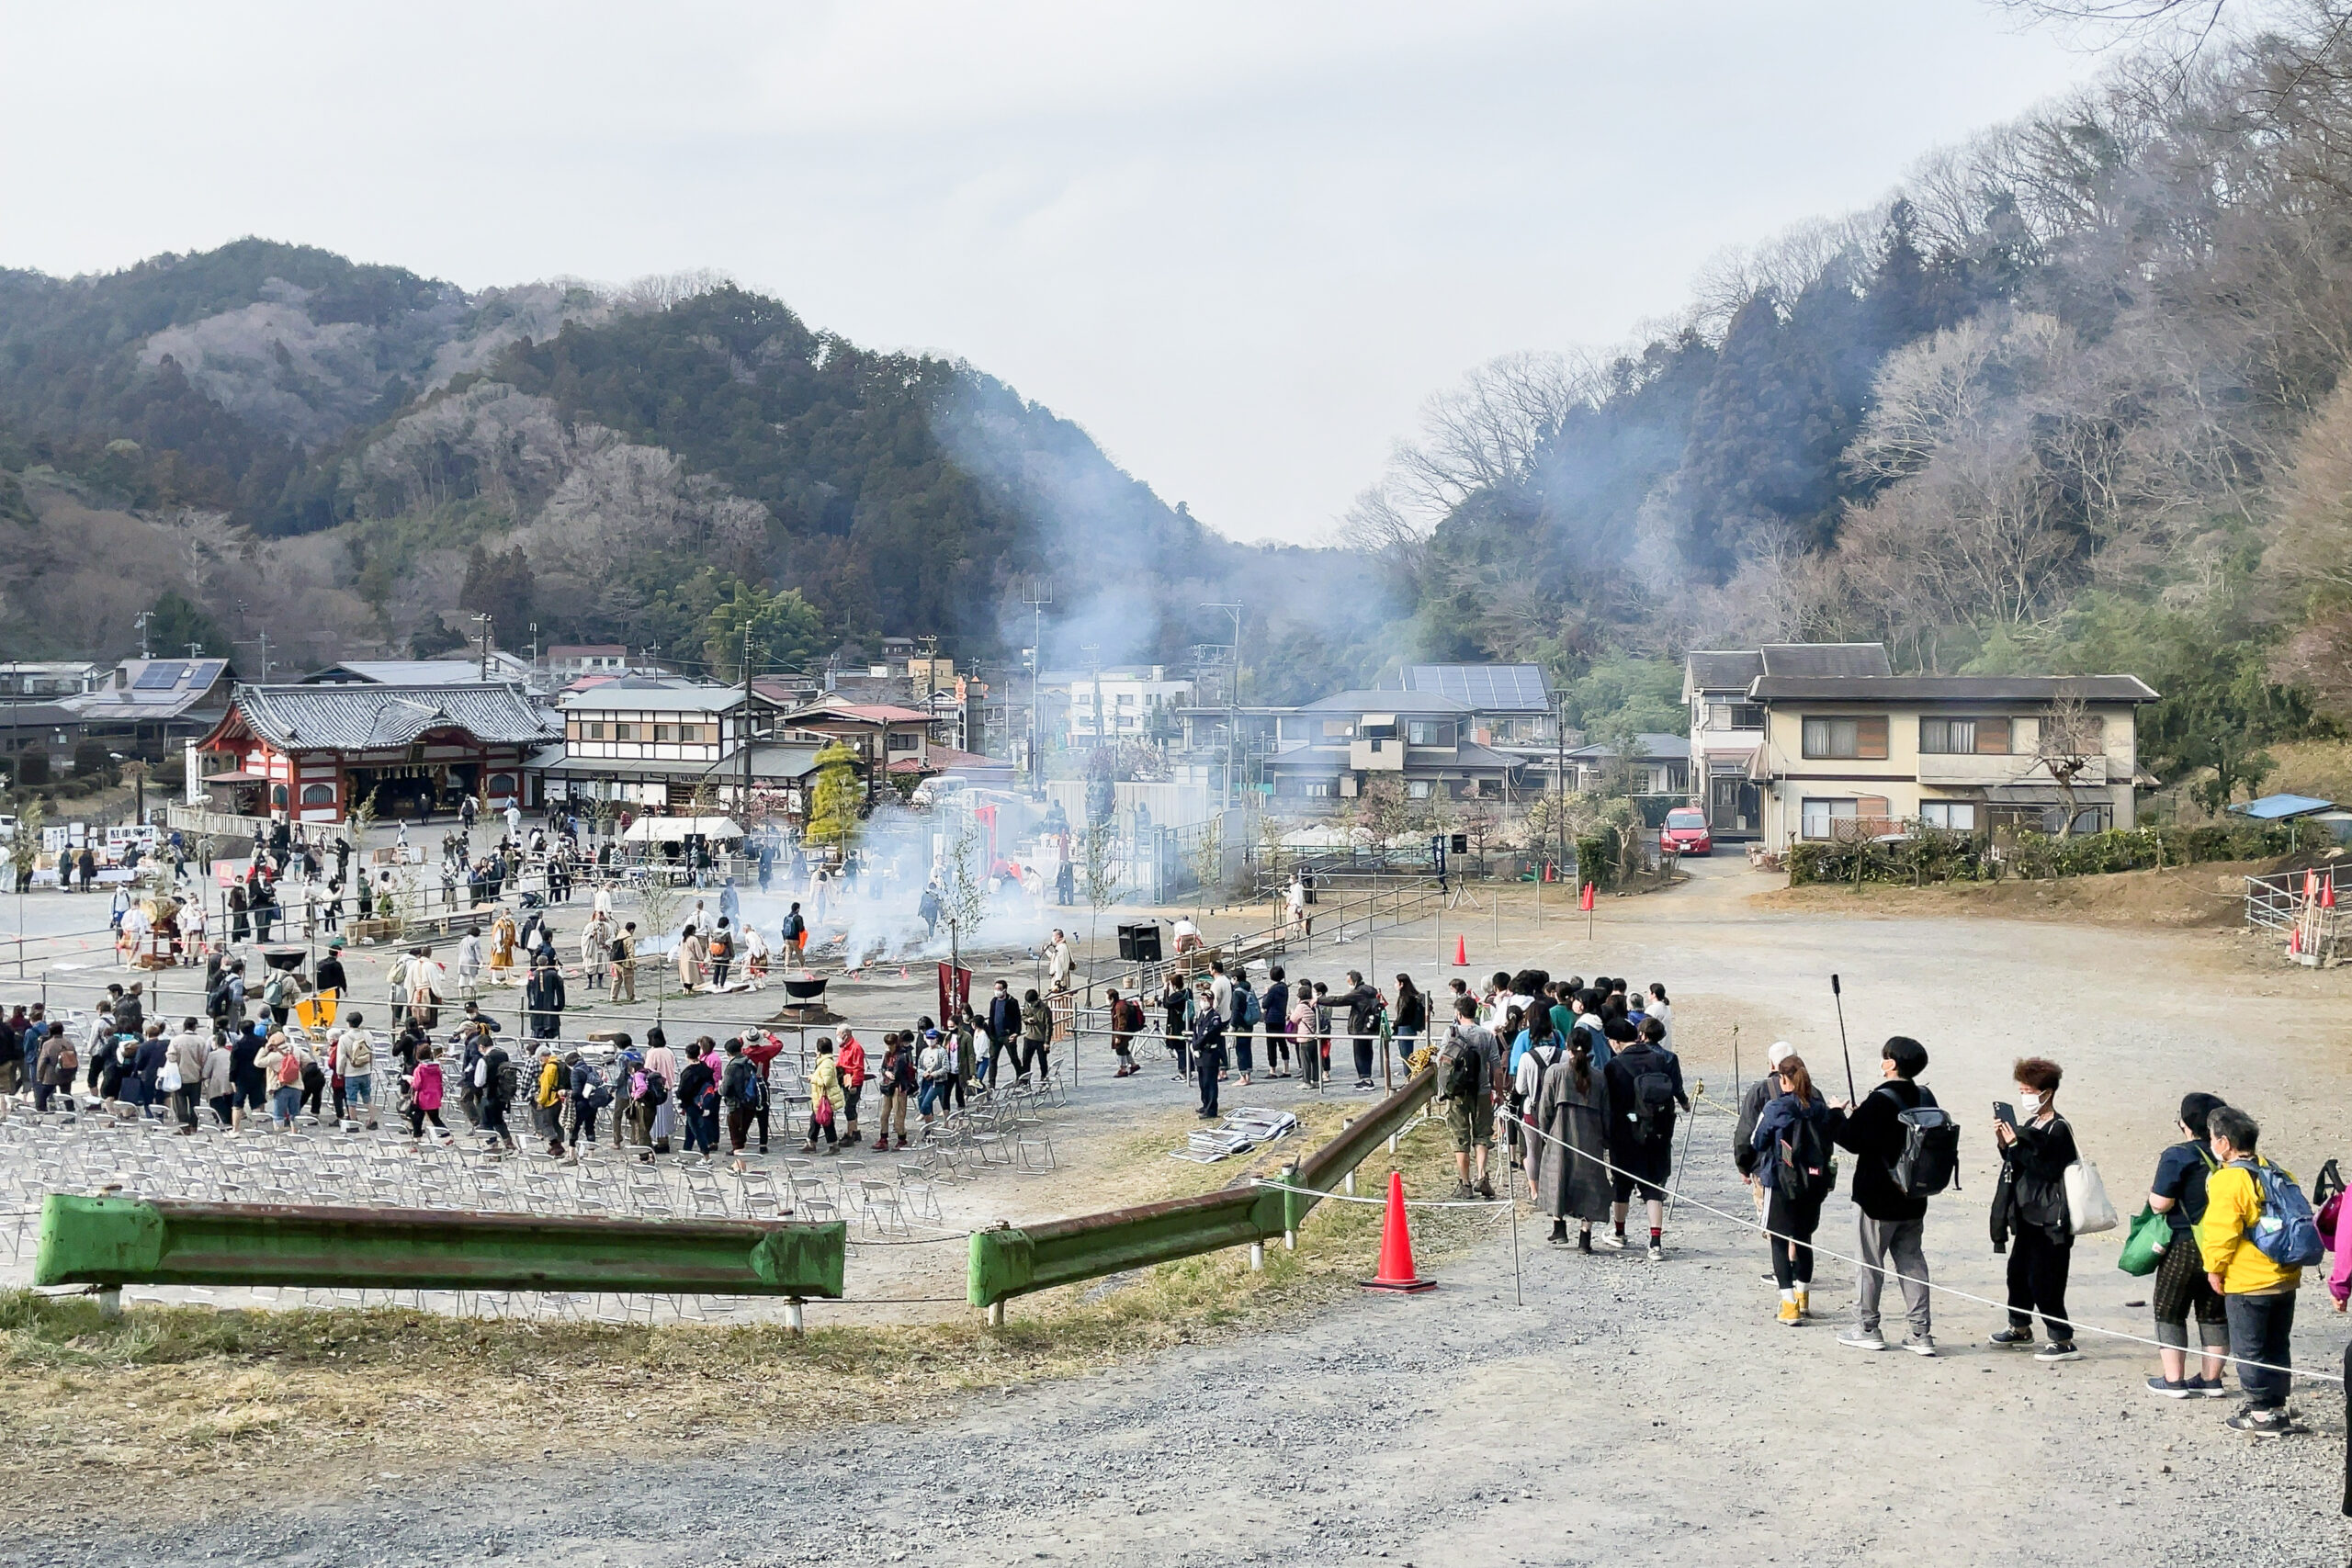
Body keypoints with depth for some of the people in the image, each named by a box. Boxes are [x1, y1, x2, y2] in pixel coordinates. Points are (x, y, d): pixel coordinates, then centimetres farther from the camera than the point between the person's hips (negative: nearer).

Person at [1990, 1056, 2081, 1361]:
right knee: (2018, 1271, 18)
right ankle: (2020, 1329, 34)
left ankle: (2063, 1342, -2)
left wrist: (2017, 1144, -21)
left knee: (2043, 1280, -9)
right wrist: (2005, 1143, 1)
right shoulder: (2030, 1124, 13)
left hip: (2049, 1219, -9)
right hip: (2028, 1215, 9)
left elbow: (2047, 1169, -20)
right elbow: (2018, 1164, 17)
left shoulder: (2058, 1129, -13)